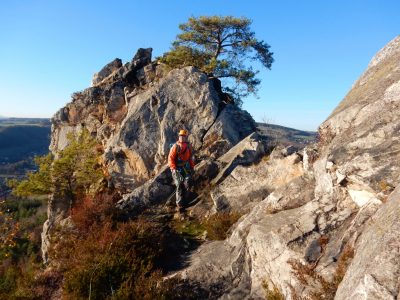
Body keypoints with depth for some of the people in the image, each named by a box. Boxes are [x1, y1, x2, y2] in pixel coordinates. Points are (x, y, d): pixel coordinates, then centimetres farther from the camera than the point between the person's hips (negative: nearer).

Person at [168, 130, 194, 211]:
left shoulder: (189, 147, 6)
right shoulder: (175, 146, -8)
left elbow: (190, 158, 16)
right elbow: (170, 158, -10)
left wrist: (192, 167, 14)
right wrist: (174, 169, -16)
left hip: (186, 168, 4)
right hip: (177, 169, -4)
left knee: (187, 184, -2)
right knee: (179, 186, -4)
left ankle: (185, 200, 17)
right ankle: (179, 204, 5)